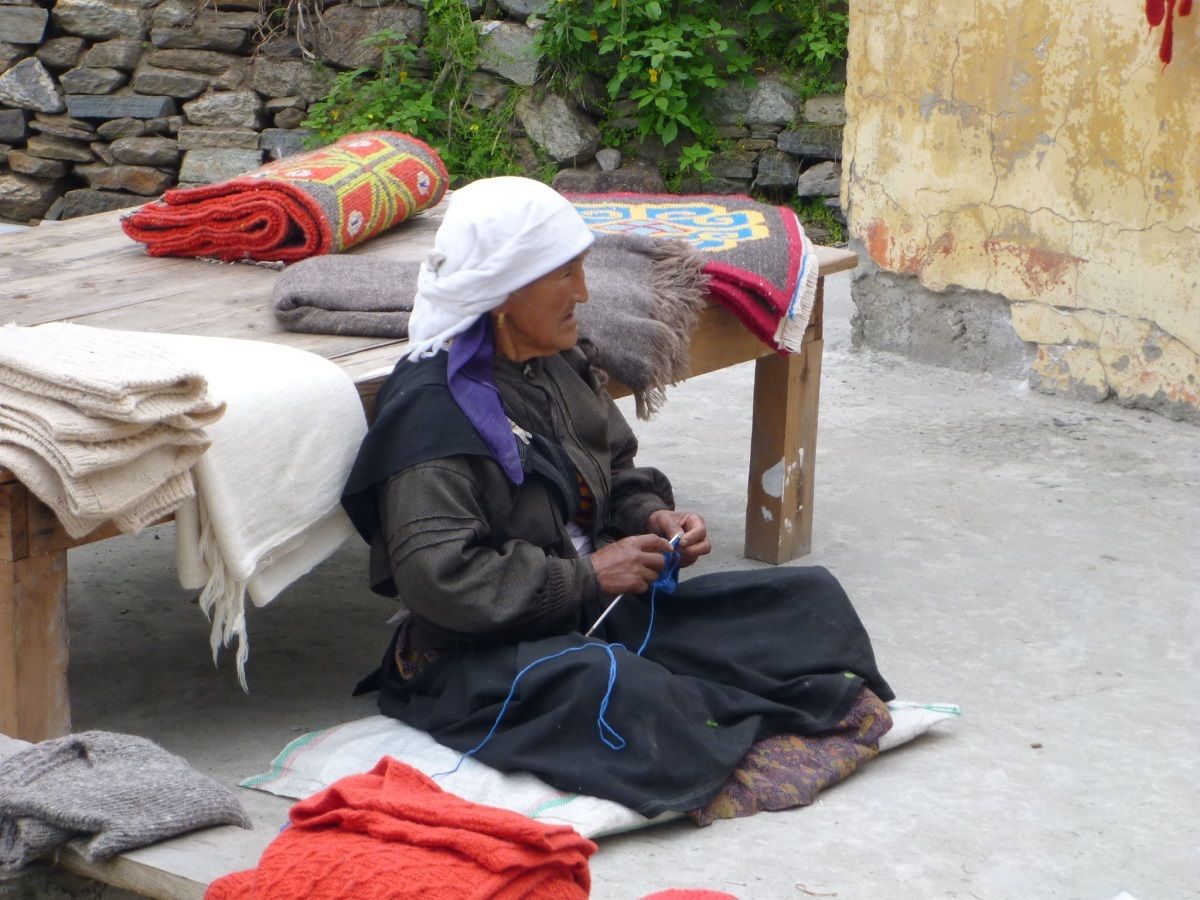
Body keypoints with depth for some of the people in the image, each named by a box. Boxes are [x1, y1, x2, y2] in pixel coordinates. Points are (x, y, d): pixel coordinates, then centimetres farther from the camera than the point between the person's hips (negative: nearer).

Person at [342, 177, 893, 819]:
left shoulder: (559, 367, 10)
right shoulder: (432, 406, -17)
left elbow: (619, 477, 25)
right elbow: (437, 577, -25)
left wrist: (653, 519, 1)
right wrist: (587, 577, -19)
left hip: (596, 616, 9)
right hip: (479, 659, -8)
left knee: (810, 599, -2)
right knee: (607, 687, -41)